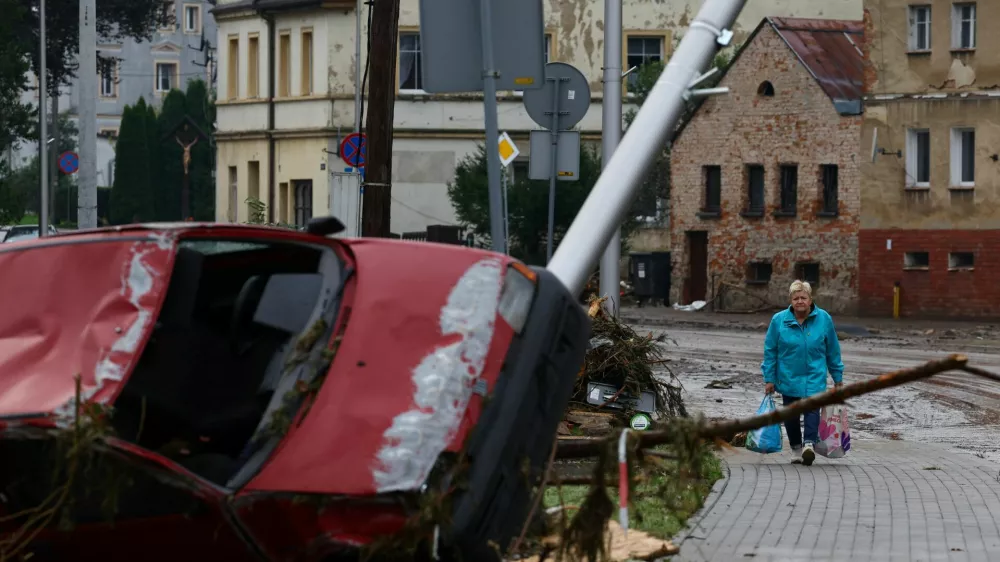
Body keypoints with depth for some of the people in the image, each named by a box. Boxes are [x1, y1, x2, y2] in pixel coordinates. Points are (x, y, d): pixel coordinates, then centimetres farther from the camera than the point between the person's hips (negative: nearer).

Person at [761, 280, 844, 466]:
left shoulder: (823, 319, -1)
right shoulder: (779, 320, -4)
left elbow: (833, 351, 8)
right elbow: (770, 351, 3)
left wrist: (838, 377, 11)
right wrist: (769, 379, 1)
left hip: (814, 377, -1)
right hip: (788, 378, 1)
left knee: (812, 407, -19)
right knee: (791, 414, 7)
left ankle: (809, 443, -30)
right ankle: (796, 448, 22)